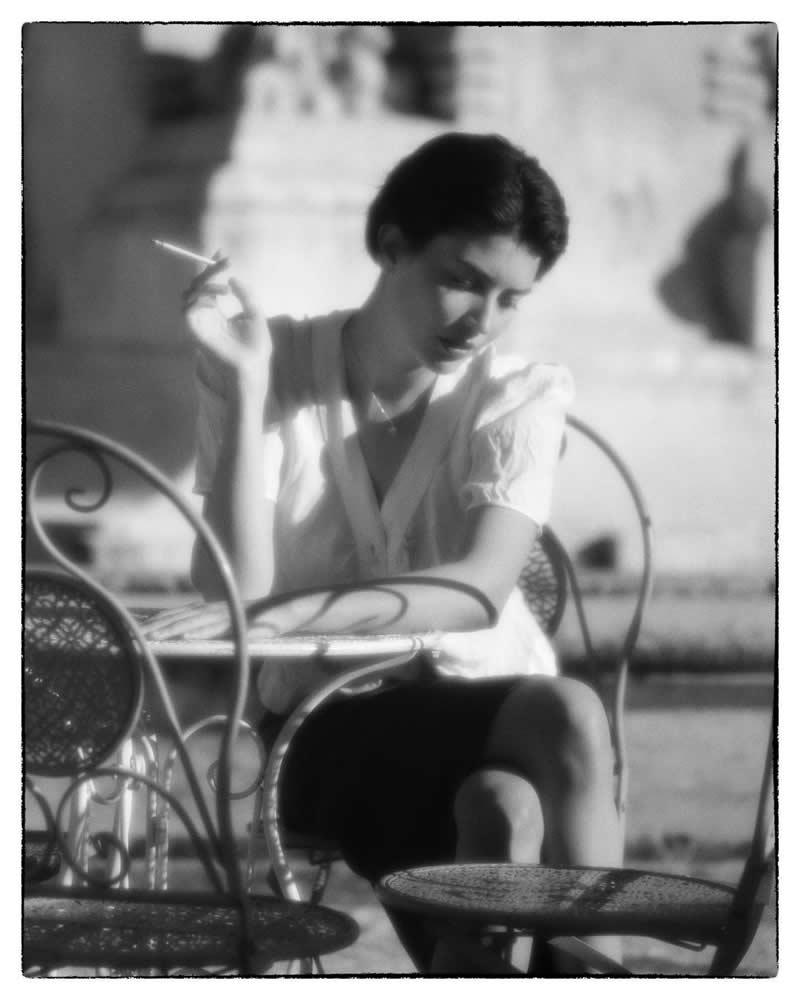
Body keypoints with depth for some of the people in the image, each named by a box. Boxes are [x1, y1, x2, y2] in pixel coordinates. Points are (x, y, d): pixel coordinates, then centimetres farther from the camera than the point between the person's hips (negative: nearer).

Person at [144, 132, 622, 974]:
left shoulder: (521, 397, 3)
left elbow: (480, 588, -16)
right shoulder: (271, 368, 1)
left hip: (484, 711, 2)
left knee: (505, 809, -35)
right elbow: (237, 591, -11)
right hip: (331, 729, -1)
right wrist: (248, 383, -16)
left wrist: (290, 614, -31)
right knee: (565, 714, -31)